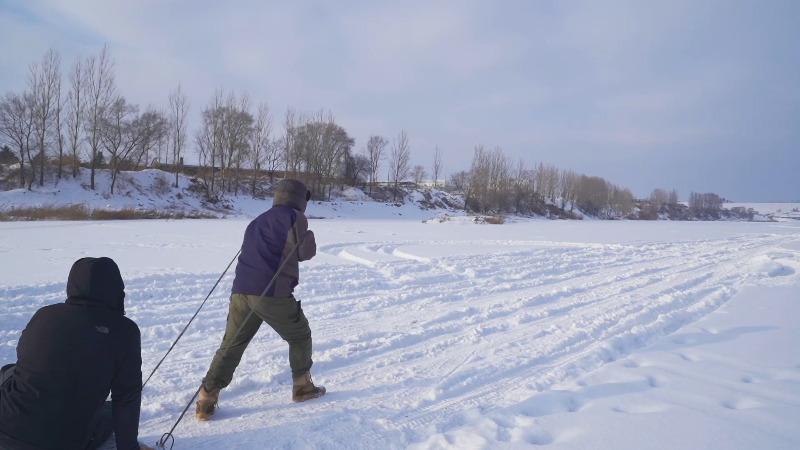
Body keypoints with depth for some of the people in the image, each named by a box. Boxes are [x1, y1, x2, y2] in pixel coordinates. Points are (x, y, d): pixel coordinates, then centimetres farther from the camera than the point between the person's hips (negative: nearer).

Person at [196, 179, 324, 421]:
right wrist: (308, 236, 22)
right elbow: (306, 252, 2)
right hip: (272, 293, -6)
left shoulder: (258, 221, 24)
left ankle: (206, 401, 11)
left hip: (241, 291, 6)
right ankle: (302, 387, 25)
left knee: (231, 346, 13)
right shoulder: (294, 217, 1)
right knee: (300, 336, 16)